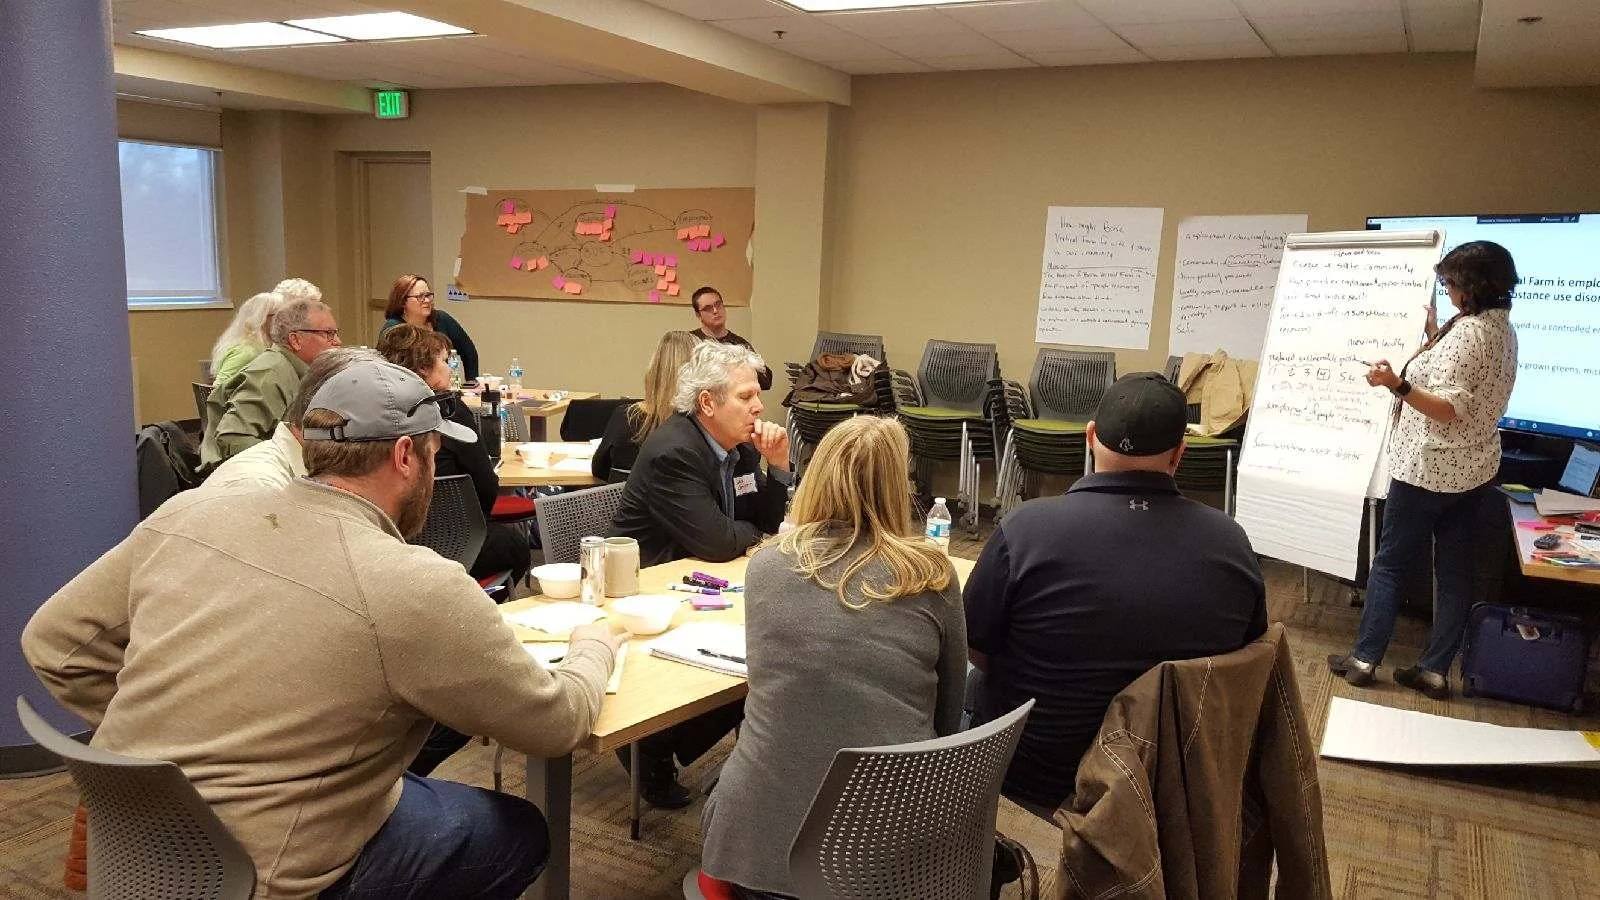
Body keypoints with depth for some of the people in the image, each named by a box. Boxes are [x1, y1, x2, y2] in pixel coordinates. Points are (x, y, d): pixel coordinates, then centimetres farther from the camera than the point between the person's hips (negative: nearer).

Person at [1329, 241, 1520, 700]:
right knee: (1454, 570, 9)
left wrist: (1397, 385, -37)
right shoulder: (1503, 330, 8)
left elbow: (1450, 409, -25)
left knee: (1388, 563, 3)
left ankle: (1364, 658, 10)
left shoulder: (1467, 331, -20)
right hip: (1473, 470, 9)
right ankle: (1435, 670, 16)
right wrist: (1434, 334, 21)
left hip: (1429, 470, -9)